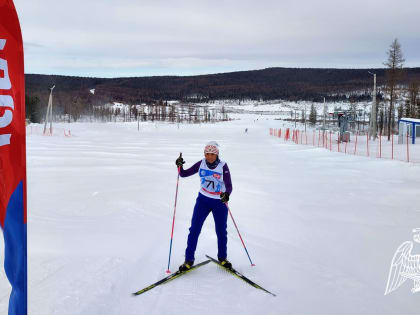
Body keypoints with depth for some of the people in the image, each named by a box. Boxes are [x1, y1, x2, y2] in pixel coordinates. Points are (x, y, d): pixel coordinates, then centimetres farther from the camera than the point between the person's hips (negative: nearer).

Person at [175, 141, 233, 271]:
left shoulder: (223, 166, -15)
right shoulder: (201, 164, -6)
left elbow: (229, 186, -19)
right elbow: (184, 174, -1)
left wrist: (226, 194, -40)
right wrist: (180, 166, -21)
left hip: (220, 202, -2)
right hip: (203, 200, 2)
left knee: (221, 231, 6)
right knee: (194, 229, -3)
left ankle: (222, 257, 29)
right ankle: (189, 260, 8)